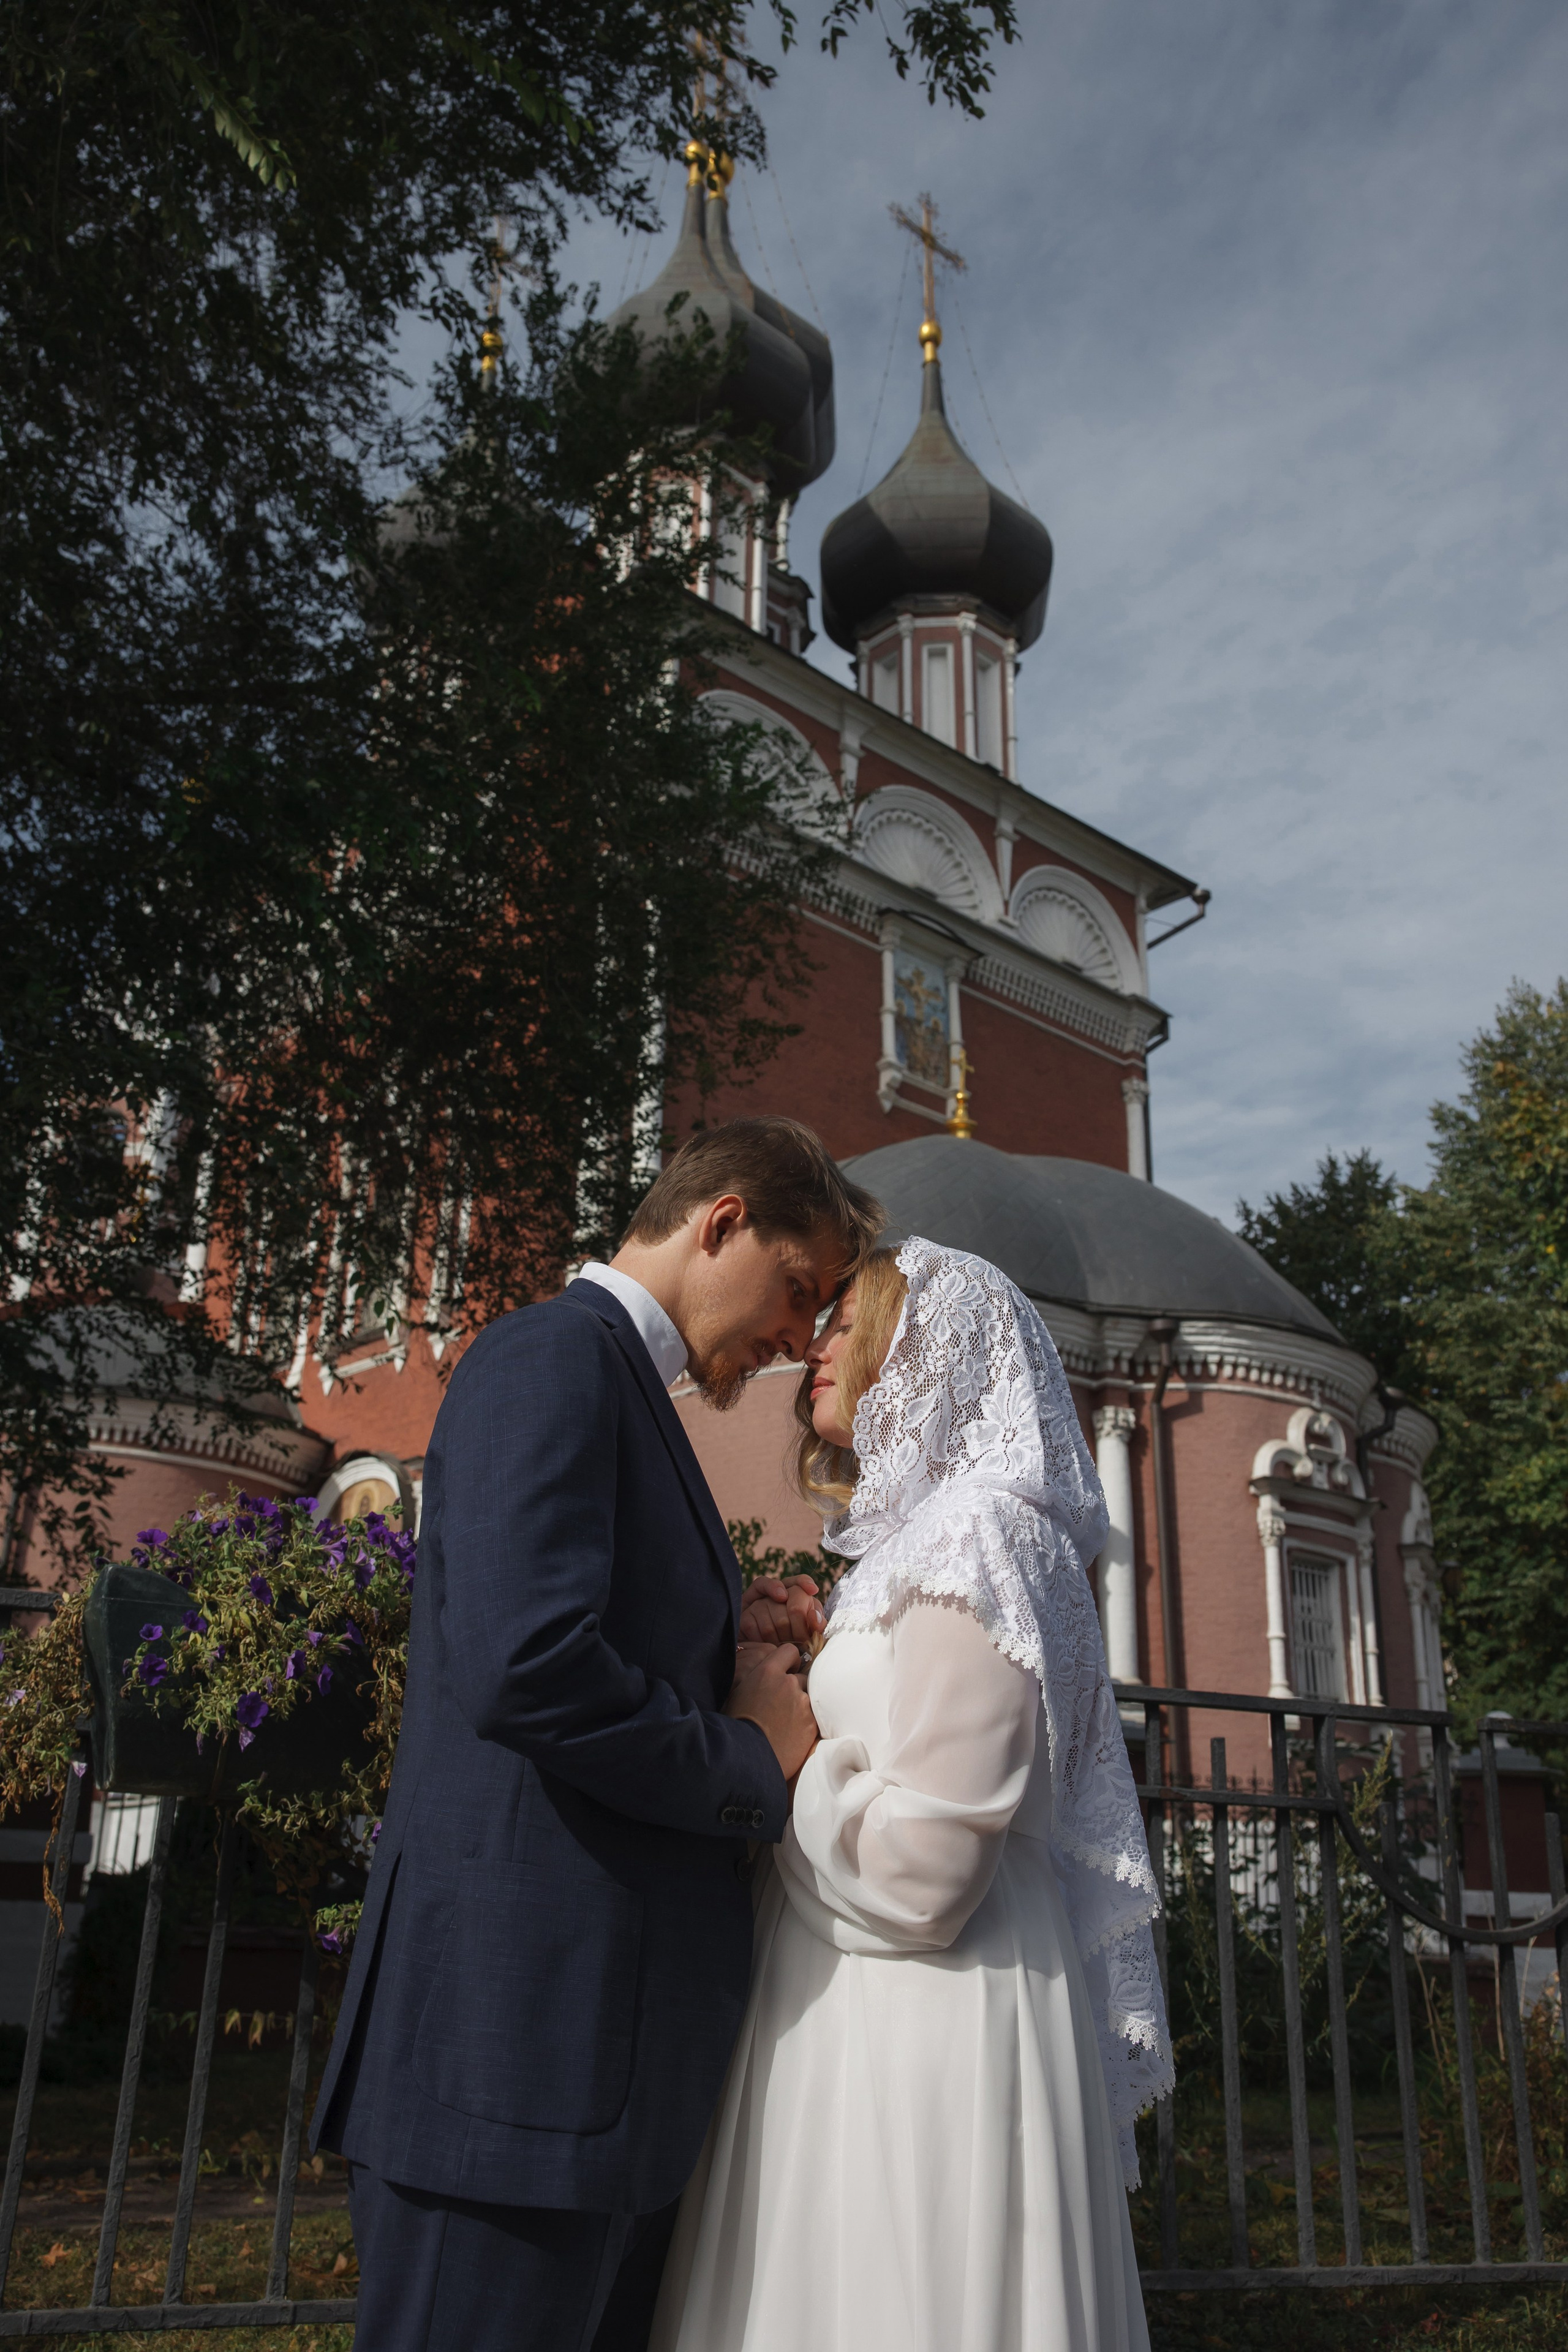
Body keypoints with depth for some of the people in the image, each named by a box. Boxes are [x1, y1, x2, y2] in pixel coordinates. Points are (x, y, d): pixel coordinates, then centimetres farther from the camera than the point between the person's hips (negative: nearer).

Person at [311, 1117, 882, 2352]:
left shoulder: (626, 1390, 20)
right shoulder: (556, 1356, -12)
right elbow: (527, 1666, -25)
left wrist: (755, 1683, 6)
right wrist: (753, 1761, -11)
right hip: (523, 2038, -10)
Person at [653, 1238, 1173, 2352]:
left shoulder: (973, 1538, -16)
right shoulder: (922, 1535, 14)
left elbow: (916, 1872, -22)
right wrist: (789, 1677, 6)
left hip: (918, 2039, -9)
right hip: (874, 2019, 9)